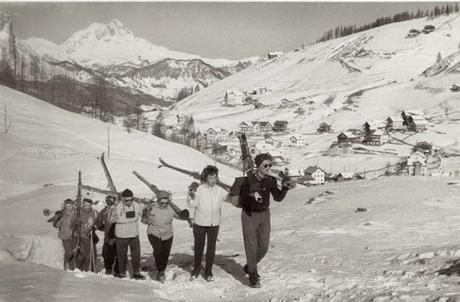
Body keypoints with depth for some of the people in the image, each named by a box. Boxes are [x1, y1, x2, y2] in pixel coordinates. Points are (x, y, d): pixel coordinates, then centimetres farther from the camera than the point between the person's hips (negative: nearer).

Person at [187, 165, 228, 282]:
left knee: (211, 248, 6)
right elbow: (193, 204, -12)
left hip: (214, 224, 2)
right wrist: (190, 197, -29)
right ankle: (197, 268, 31)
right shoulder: (199, 189, -9)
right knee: (198, 247, 12)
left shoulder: (220, 191, 0)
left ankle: (208, 271, 19)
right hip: (200, 223, -2)